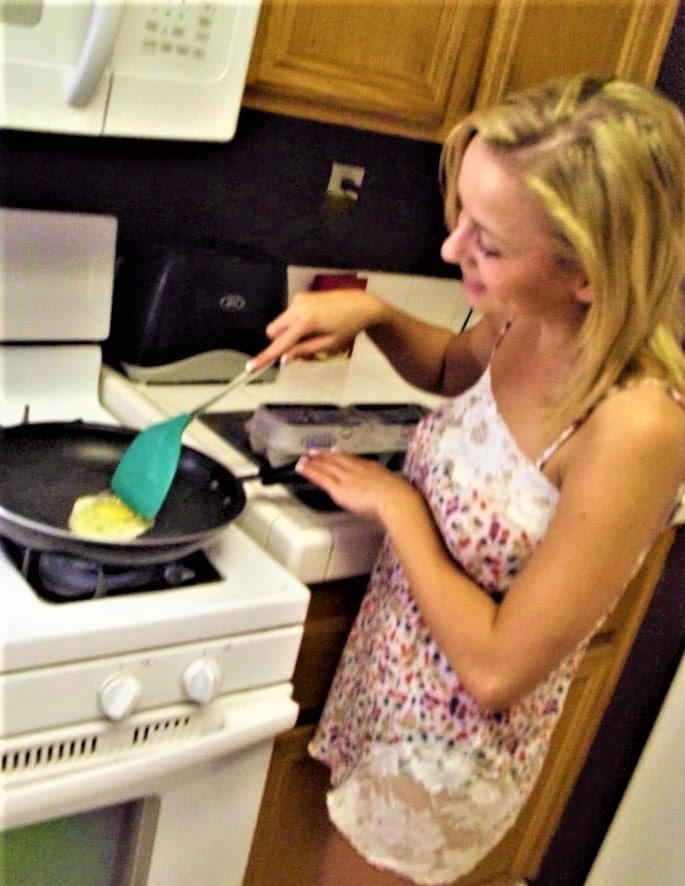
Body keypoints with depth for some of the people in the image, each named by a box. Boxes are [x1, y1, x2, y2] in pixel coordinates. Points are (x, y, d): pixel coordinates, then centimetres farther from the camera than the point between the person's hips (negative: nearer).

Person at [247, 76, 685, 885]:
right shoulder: (526, 323, -14)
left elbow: (497, 668, -27)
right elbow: (453, 370, 12)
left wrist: (395, 503, -18)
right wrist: (373, 316, -8)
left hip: (451, 746, -6)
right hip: (387, 671, 6)